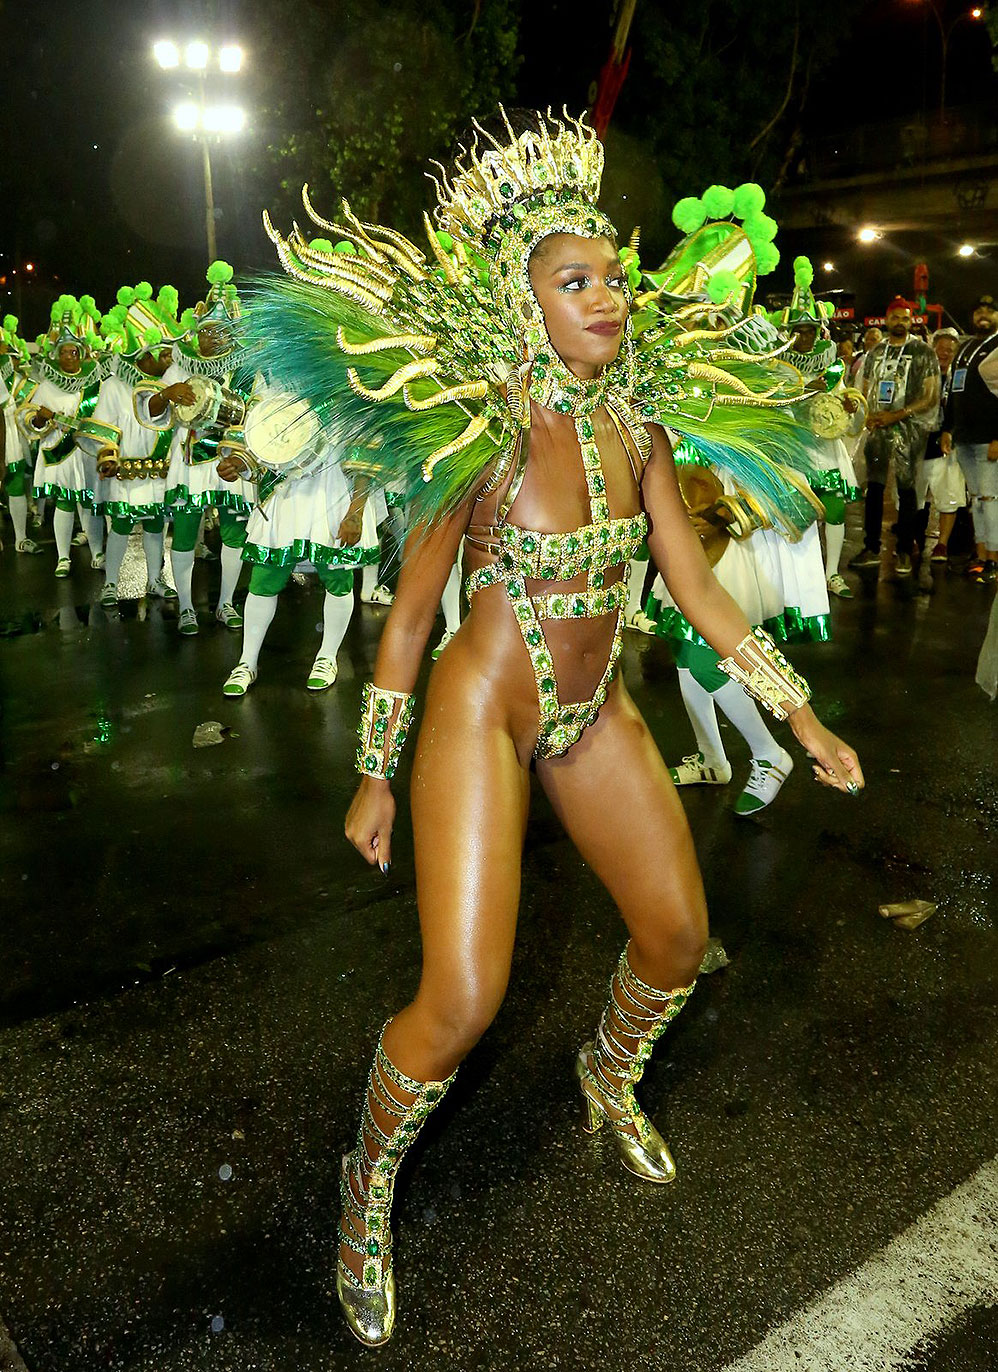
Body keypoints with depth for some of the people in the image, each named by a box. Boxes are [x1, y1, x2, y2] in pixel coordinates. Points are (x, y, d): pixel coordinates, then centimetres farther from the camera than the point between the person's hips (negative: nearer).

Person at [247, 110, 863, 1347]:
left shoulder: (638, 422, -2)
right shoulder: (481, 432, -17)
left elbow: (695, 584, 4)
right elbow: (407, 618, -10)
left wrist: (800, 712, 5)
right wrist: (376, 779, -6)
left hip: (596, 712, 6)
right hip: (482, 713, -6)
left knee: (678, 934, 14)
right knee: (461, 1003, -12)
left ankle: (609, 1079, 48)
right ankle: (368, 1186, 20)